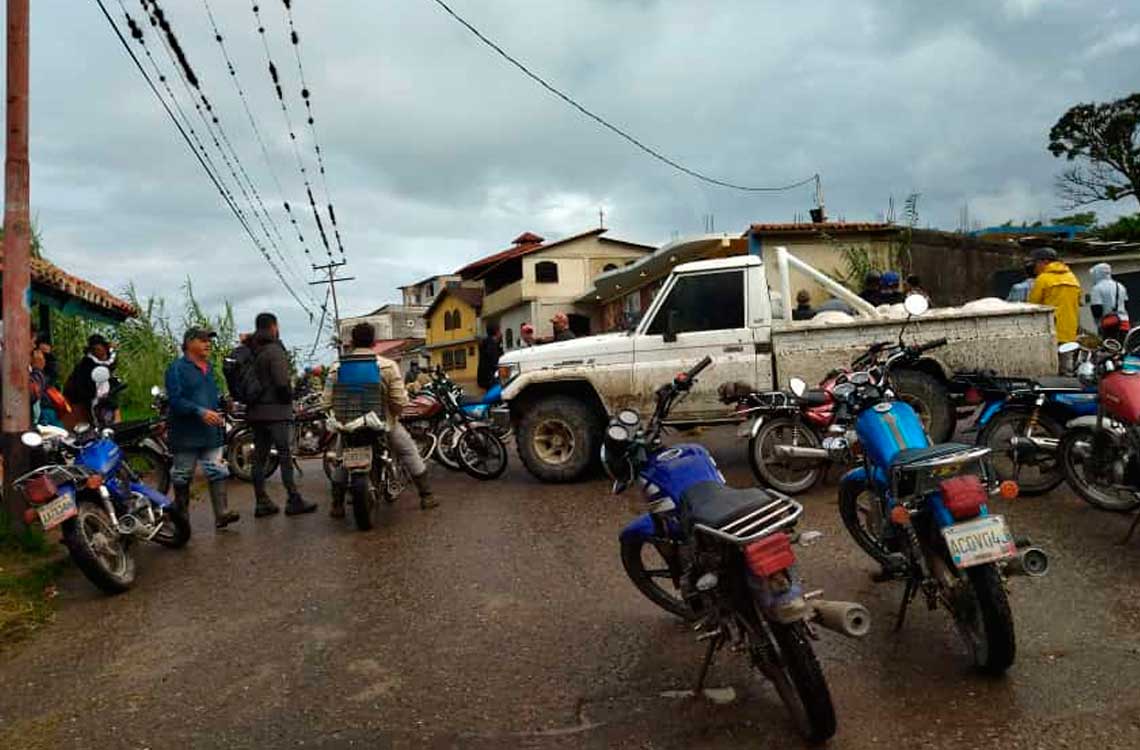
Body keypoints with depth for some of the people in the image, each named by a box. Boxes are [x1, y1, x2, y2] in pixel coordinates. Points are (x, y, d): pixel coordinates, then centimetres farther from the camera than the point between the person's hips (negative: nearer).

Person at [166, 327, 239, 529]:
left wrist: (222, 403, 9)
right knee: (182, 476, 7)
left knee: (218, 472, -2)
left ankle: (222, 513, -4)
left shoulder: (209, 367, 16)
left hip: (211, 432, 6)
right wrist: (201, 412, -25)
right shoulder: (177, 368, -8)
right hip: (187, 434, -6)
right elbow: (175, 400, -17)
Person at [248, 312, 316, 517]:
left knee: (259, 457, 9)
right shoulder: (274, 350, -12)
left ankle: (262, 502, 14)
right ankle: (294, 500, -3)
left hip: (255, 412, 8)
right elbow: (282, 382, -19)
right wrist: (289, 397, -3)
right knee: (285, 455, -5)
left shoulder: (251, 352, 12)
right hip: (276, 411, -8)